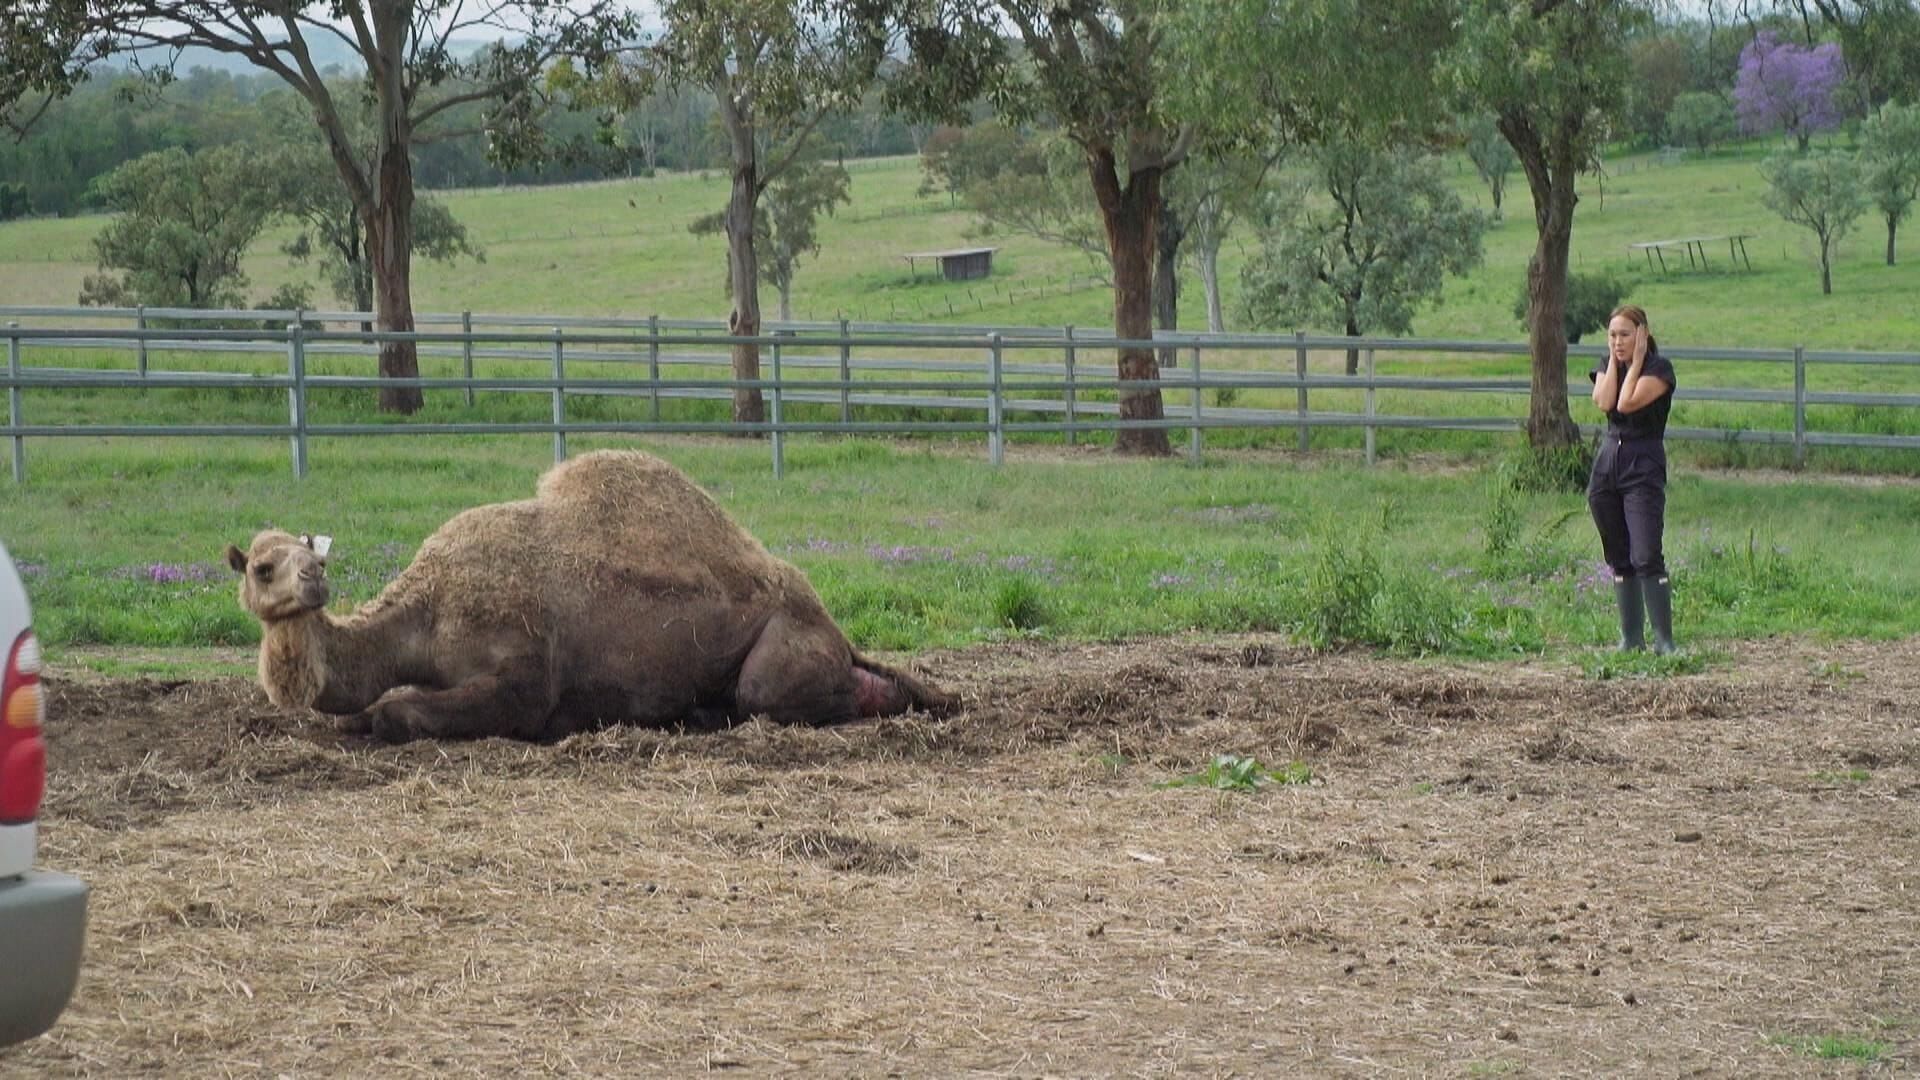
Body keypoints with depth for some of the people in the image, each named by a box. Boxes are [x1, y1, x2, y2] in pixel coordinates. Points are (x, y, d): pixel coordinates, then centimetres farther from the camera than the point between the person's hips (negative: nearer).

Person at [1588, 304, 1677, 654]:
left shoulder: (1659, 368, -7)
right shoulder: (1607, 365, 11)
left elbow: (1627, 402, -21)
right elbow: (1603, 402, -8)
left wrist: (1635, 360, -10)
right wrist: (1614, 361, -3)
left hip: (1644, 467, -6)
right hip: (1607, 463, 6)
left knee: (1646, 557, -14)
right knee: (1618, 558, 8)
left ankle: (1664, 640, -12)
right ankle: (1631, 637, 15)